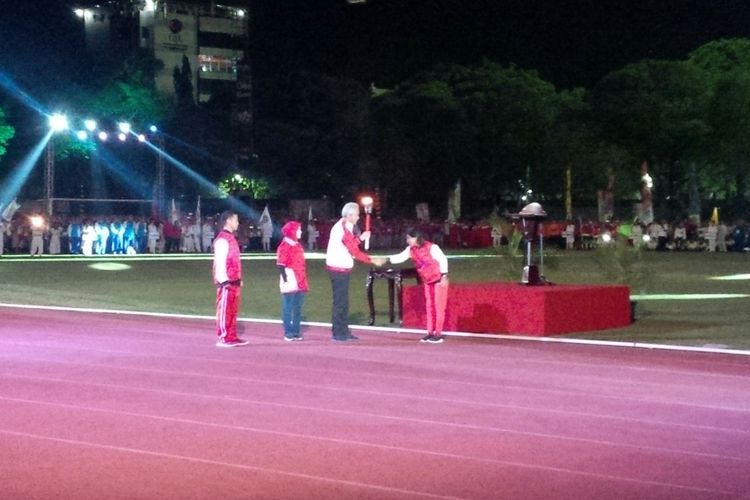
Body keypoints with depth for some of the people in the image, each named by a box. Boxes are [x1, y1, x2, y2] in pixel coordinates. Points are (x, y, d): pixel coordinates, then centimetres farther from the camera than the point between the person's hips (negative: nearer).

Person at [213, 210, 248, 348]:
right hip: (226, 282, -10)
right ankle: (223, 339, -2)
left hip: (234, 281, 10)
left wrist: (238, 279, 19)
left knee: (233, 310, 12)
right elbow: (219, 262, -18)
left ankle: (232, 337, 17)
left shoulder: (230, 237, 16)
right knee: (224, 310, -5)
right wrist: (224, 281, -22)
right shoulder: (222, 239, -14)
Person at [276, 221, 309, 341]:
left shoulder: (298, 245, 14)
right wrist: (286, 280, -18)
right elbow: (281, 265, -14)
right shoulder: (284, 246, -11)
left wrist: (303, 281, 16)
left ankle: (296, 331, 18)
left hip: (300, 283, 8)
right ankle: (288, 332, 3)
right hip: (290, 283, -8)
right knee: (288, 308, -1)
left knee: (298, 308, 11)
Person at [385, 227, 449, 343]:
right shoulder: (411, 249, -3)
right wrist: (388, 259, -23)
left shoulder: (431, 247, -22)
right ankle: (430, 333, 13)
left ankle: (438, 334, -4)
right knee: (429, 306, 9)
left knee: (439, 306, -5)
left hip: (439, 279, -7)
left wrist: (444, 276, -21)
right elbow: (400, 257, -7)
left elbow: (443, 259, -19)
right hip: (427, 281, 7)